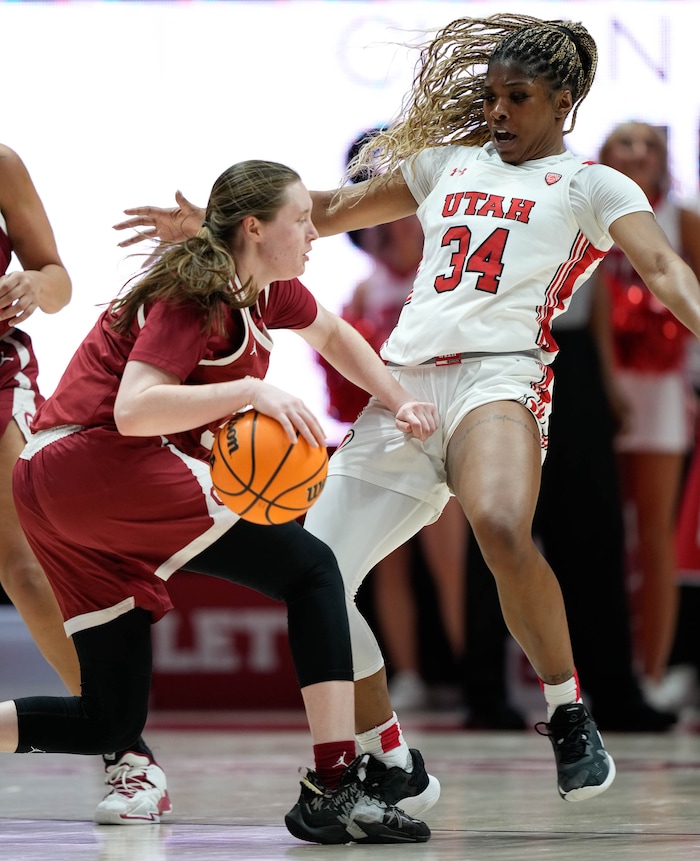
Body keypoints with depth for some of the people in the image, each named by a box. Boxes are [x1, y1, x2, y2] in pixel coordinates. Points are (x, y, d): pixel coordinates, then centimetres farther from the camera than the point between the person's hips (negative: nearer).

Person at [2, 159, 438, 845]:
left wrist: (399, 401, 21)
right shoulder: (193, 298, -12)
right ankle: (336, 786, -19)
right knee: (311, 568, -11)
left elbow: (332, 333, 34)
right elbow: (133, 409, -24)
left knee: (112, 722, 9)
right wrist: (251, 390, -27)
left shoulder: (267, 291, 15)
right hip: (99, 459, -10)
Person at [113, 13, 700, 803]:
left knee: (500, 526, -37)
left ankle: (569, 716, -18)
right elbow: (335, 209, 33)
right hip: (403, 386, 6)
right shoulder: (451, 164, 25)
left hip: (498, 375, -6)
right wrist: (218, 225, 28)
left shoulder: (590, 184, 10)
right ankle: (393, 770, 13)